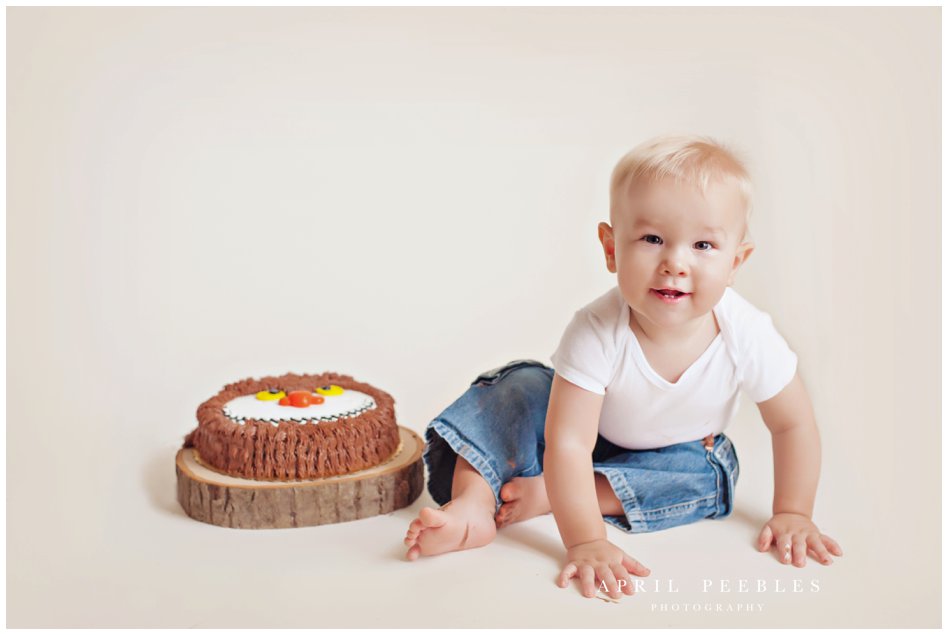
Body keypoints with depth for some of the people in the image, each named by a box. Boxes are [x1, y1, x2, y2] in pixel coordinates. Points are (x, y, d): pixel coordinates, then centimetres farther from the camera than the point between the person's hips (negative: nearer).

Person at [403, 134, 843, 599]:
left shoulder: (747, 337, -30)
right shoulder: (597, 332, -37)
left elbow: (794, 424, -14)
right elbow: (569, 442, -39)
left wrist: (792, 514, -16)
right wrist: (585, 542, -45)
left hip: (677, 451, 3)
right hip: (590, 436, -2)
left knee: (710, 476, -27)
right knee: (522, 386, -24)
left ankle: (545, 496, -26)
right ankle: (473, 503, -32)